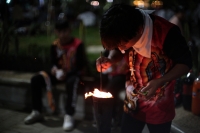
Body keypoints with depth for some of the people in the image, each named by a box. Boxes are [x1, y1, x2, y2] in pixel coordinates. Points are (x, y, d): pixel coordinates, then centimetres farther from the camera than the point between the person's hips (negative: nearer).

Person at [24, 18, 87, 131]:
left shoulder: (78, 44, -14)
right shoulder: (55, 45, 2)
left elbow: (81, 65, -15)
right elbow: (54, 63, 7)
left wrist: (67, 74, -25)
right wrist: (56, 71, -17)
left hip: (74, 73, -6)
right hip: (60, 73, 6)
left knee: (72, 82, -43)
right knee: (36, 79, -12)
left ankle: (69, 116, -38)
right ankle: (37, 112, -2)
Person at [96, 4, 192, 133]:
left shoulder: (167, 33, -29)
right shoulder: (125, 35, -13)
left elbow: (185, 63, -15)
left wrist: (160, 82, -29)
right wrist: (110, 60, -13)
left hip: (160, 108, -4)